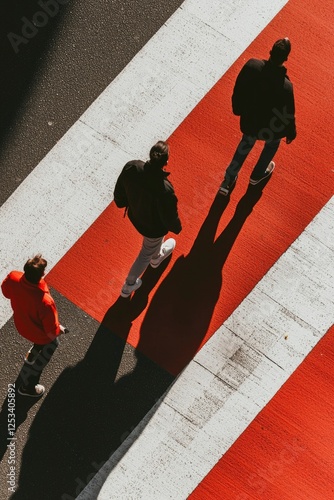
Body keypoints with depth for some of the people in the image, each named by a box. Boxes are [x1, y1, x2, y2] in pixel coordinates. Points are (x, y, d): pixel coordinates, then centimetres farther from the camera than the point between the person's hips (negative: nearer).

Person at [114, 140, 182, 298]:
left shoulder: (131, 167, -29)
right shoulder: (165, 190, -43)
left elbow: (119, 191, -9)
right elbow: (170, 218, -25)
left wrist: (122, 203, 14)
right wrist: (177, 228, -1)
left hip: (134, 216, 5)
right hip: (154, 227, -5)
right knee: (147, 252, 25)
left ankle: (156, 257, 71)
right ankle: (129, 285, 47)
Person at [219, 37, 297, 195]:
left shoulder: (251, 65, -26)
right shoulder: (286, 87, -36)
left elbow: (238, 91, -9)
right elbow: (288, 115, -19)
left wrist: (237, 109, 12)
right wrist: (291, 133, 1)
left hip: (249, 121, 3)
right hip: (271, 127, -3)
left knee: (245, 145, 32)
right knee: (272, 144, 33)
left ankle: (227, 181, 40)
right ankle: (257, 175, 55)